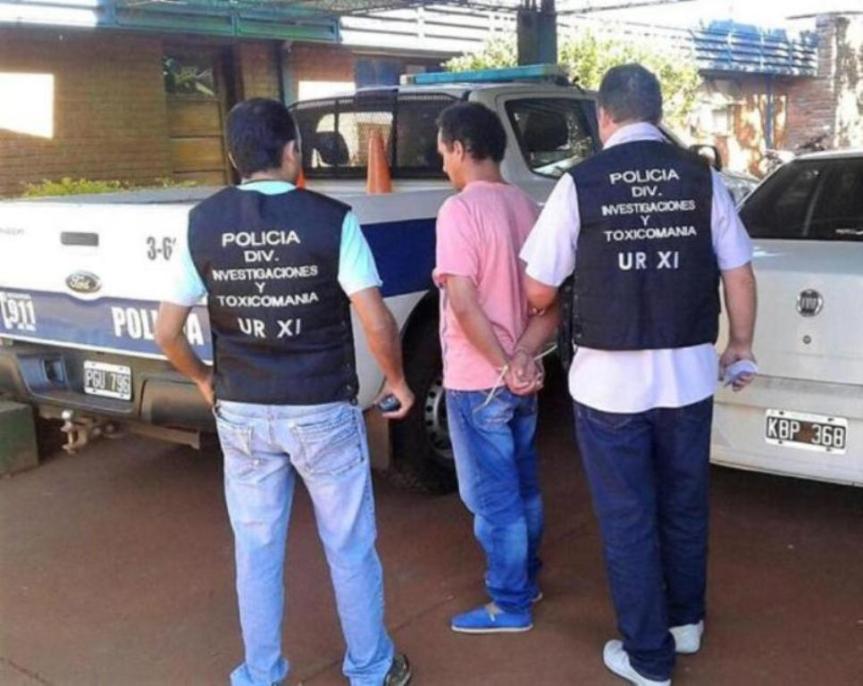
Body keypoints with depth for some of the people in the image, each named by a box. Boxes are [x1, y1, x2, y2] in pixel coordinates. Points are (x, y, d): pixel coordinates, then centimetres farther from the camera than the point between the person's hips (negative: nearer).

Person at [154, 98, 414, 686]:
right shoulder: (331, 219, -12)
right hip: (322, 411, -3)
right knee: (350, 549, 14)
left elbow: (167, 332, 0)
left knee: (256, 553, 17)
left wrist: (205, 380, 17)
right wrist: (397, 381, 1)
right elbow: (377, 322, -16)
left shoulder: (203, 223, -2)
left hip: (241, 414, 3)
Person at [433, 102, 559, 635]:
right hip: (522, 380, 8)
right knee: (522, 486, 21)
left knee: (492, 497, 5)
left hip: (479, 382, -8)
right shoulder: (528, 207, 7)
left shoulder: (460, 210, -18)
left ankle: (511, 606, 17)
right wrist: (524, 356, -10)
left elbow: (464, 303, -25)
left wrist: (503, 366, -16)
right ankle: (526, 579, 36)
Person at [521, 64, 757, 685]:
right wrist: (742, 343, 19)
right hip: (688, 373, 3)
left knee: (628, 519, 11)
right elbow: (739, 273, 3)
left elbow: (539, 291, -3)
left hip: (611, 379, -3)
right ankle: (686, 621, 42)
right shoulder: (702, 177, -1)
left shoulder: (580, 184, -7)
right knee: (684, 504, 22)